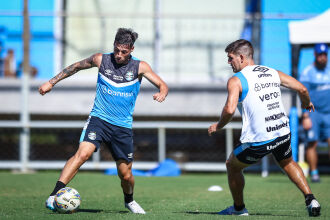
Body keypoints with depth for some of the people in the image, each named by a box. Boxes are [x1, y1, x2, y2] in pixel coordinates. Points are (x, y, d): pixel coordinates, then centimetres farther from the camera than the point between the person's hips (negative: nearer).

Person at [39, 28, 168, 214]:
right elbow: (76, 67, 16)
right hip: (99, 119, -1)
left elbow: (163, 85, 0)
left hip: (123, 127, 2)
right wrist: (51, 83, 16)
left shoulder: (140, 67, 0)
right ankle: (55, 195, -31)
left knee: (126, 174, 6)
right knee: (83, 152, -28)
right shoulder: (101, 60, 0)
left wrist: (162, 93, -25)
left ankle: (129, 200, 39)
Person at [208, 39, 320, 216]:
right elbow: (301, 89, 8)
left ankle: (239, 208, 29)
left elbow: (230, 109, -23)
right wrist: (306, 103, 30)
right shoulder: (273, 73, 8)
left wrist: (218, 126, -5)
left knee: (232, 166, 20)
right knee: (288, 163, 33)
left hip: (258, 141, -5)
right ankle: (310, 199, 18)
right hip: (282, 133, 5)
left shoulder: (236, 80, -9)